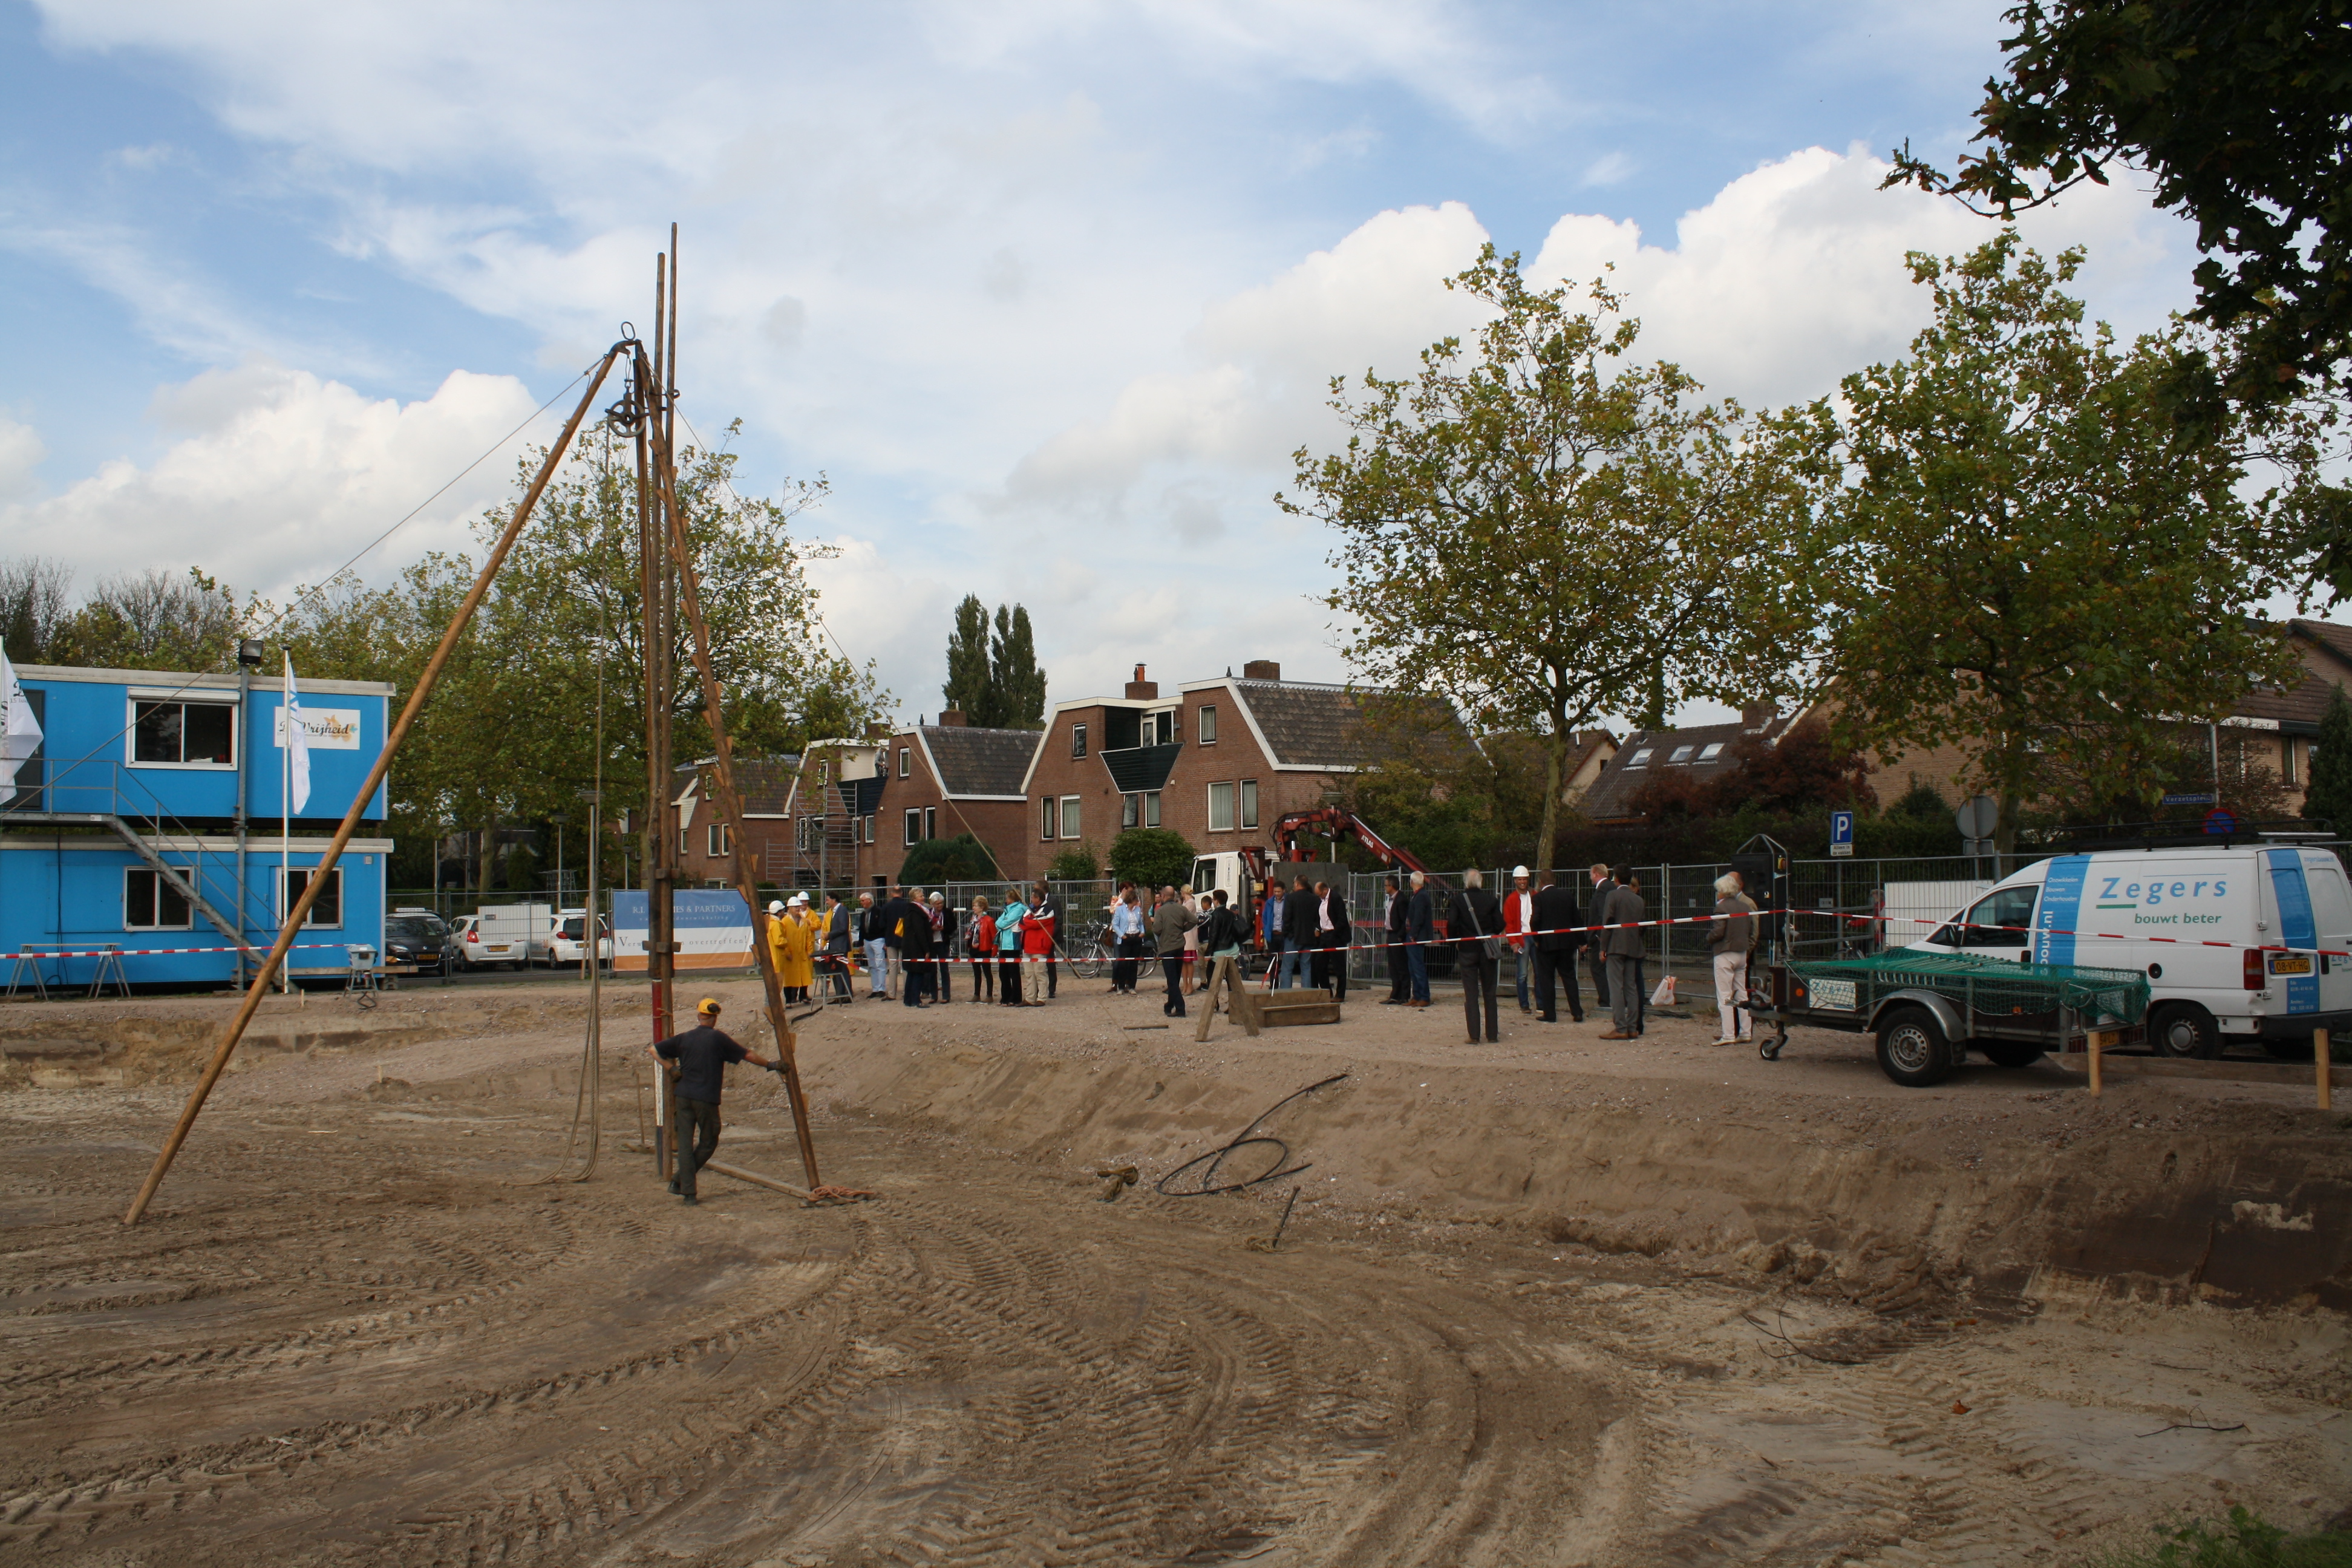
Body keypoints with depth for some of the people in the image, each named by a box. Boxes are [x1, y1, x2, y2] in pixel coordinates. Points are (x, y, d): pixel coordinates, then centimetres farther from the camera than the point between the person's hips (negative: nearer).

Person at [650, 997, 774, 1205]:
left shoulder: (684, 1038, 7)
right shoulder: (717, 1039, -5)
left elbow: (653, 1049, 12)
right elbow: (746, 1055, -1)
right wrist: (769, 1064, 9)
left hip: (684, 1096, 4)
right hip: (707, 1100, -4)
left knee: (685, 1142, 5)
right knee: (708, 1142, 12)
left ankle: (687, 1190, -1)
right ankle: (680, 1179, 7)